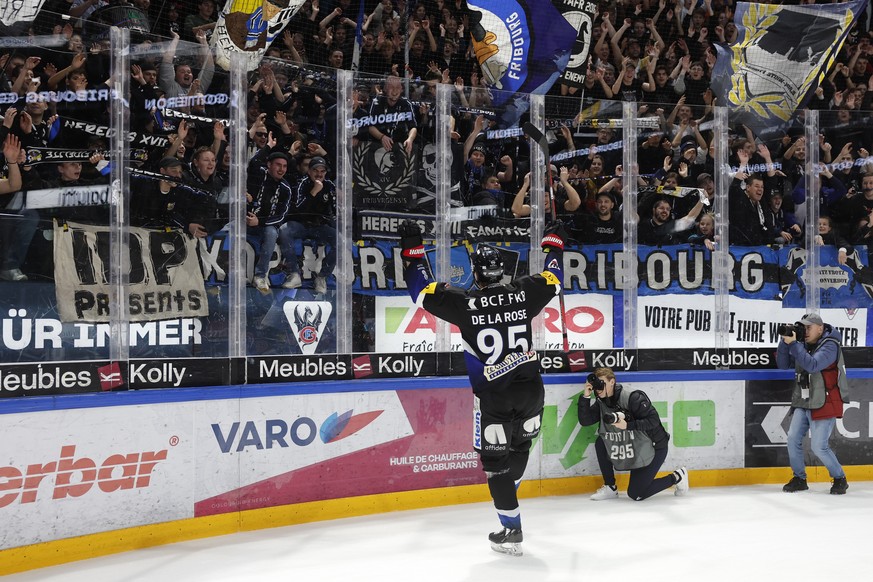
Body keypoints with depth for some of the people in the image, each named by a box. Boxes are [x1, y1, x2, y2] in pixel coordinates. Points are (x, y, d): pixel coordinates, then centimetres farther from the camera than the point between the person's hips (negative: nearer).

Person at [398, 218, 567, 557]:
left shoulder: (464, 303, -12)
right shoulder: (523, 293, -4)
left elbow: (423, 290, -1)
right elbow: (552, 281, 16)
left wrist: (412, 248, 8)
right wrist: (554, 240, 31)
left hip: (493, 397, -3)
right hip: (531, 390, 4)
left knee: (495, 460, 5)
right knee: (520, 445, 26)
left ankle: (511, 531, 5)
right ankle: (508, 489, 47)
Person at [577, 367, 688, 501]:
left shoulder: (633, 398, -24)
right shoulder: (601, 403, -2)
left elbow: (654, 420, -27)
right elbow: (585, 420, -10)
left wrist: (628, 425, -37)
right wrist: (585, 397, -20)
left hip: (654, 448, -7)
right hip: (632, 449, 7)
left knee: (636, 494, -9)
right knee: (600, 443, -11)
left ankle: (677, 477, 12)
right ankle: (610, 488, 2)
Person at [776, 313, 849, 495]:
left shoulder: (830, 345, -14)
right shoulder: (803, 345, 7)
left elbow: (812, 365, -28)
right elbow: (783, 364, 5)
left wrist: (793, 344, -29)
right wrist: (785, 342, -8)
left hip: (824, 404, -7)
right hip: (803, 403, 7)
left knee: (818, 447, -8)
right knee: (793, 439, -1)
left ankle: (840, 479, 13)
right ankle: (799, 478, 14)